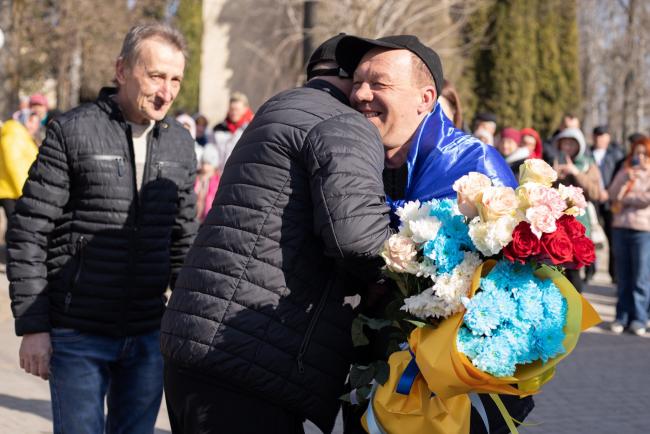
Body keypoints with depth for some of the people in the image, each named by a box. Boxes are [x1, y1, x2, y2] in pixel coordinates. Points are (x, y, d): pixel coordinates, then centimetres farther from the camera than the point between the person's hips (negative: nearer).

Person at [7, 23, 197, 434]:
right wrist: (32, 326, -10)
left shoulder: (180, 143, 8)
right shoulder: (71, 132, -7)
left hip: (148, 336, 4)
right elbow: (28, 235, -7)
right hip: (77, 337, -4)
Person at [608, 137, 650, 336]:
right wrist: (625, 178, -12)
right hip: (620, 227, 3)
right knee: (622, 277, 6)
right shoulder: (625, 171, 15)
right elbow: (613, 194, 2)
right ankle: (622, 317, 12)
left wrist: (625, 199, -1)